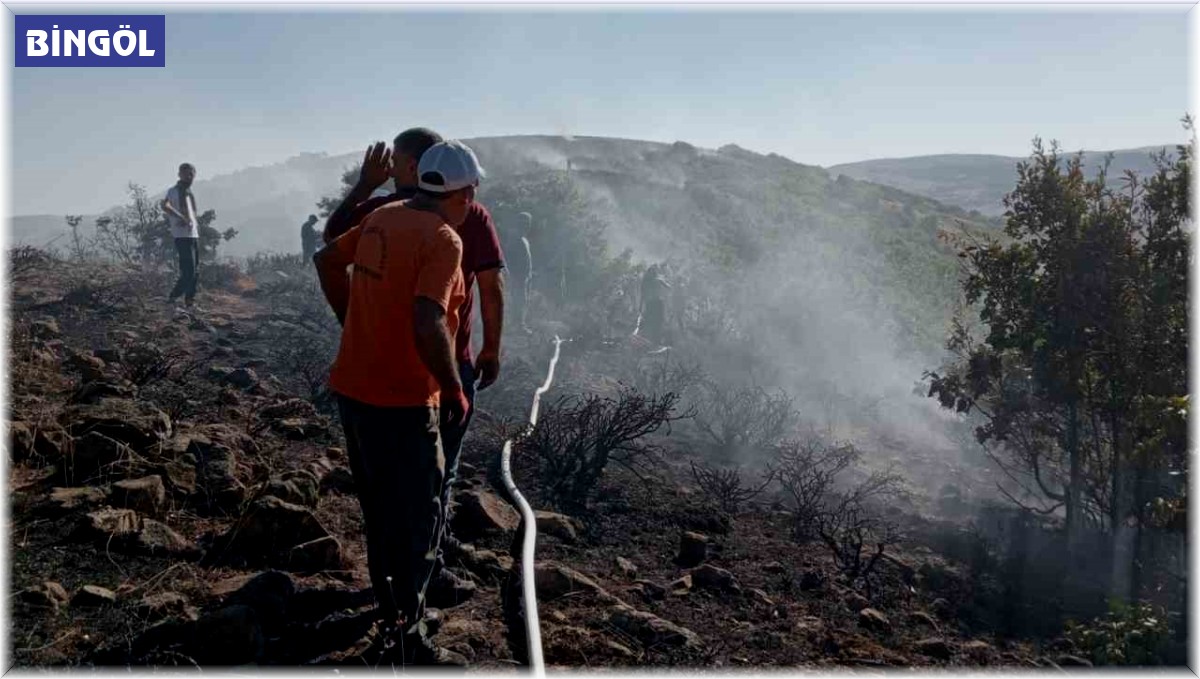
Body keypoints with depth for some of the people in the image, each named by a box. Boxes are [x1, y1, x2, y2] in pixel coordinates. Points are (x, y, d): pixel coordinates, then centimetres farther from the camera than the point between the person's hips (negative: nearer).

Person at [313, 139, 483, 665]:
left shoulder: (382, 218, 5)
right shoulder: (443, 240, -19)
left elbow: (326, 258, 18)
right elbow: (427, 326, -29)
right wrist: (454, 391, -16)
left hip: (352, 389, 8)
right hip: (401, 403, -8)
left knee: (379, 512, 22)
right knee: (419, 522, 7)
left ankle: (390, 612, 39)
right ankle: (406, 639, 17)